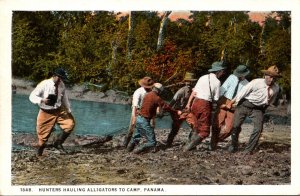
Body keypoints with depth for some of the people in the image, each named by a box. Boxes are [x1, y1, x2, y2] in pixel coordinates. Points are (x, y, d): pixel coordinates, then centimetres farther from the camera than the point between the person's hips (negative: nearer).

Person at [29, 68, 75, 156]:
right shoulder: (44, 84, -17)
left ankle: (58, 143, 6)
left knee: (70, 123, -12)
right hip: (46, 113, -4)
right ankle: (39, 155, 26)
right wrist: (42, 100, -34)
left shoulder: (62, 85, -1)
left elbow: (64, 98, 14)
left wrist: (68, 110, 14)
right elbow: (32, 96, -16)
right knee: (44, 135, 2)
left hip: (59, 111, 4)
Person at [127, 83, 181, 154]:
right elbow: (165, 107, -9)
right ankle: (138, 150, -10)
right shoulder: (156, 98, -12)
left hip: (139, 118, 9)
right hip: (144, 121, -9)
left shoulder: (147, 95, 11)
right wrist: (176, 112, 0)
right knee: (152, 142, -3)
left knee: (136, 137, 30)